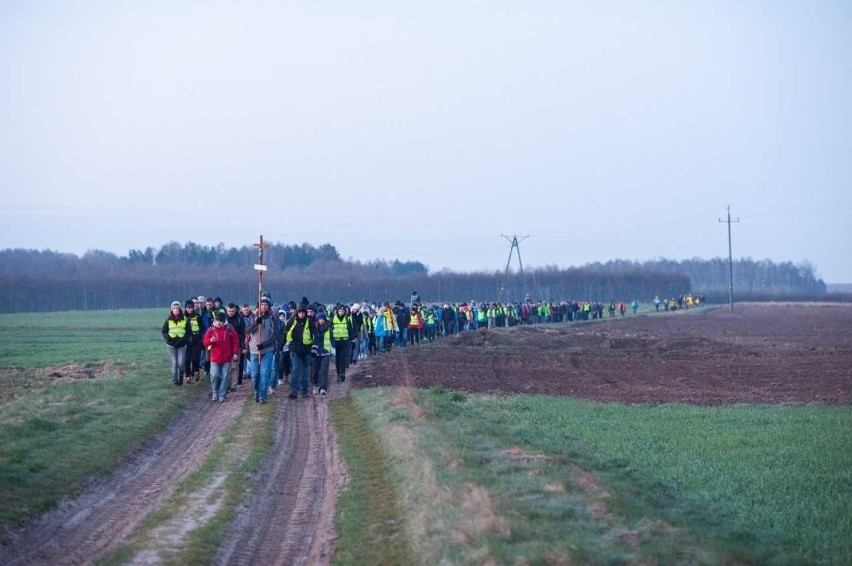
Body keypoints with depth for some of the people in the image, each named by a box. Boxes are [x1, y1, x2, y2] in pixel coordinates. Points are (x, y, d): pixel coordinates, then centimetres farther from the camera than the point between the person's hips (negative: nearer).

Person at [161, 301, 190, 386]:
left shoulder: (185, 320, 0)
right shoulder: (168, 320, 2)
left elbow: (188, 332, 2)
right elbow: (164, 331, 5)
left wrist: (183, 339, -14)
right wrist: (168, 338, -13)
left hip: (182, 345, 0)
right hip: (171, 344, 1)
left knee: (181, 363, -8)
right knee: (174, 363, -1)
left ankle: (181, 375, 22)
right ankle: (175, 380, 9)